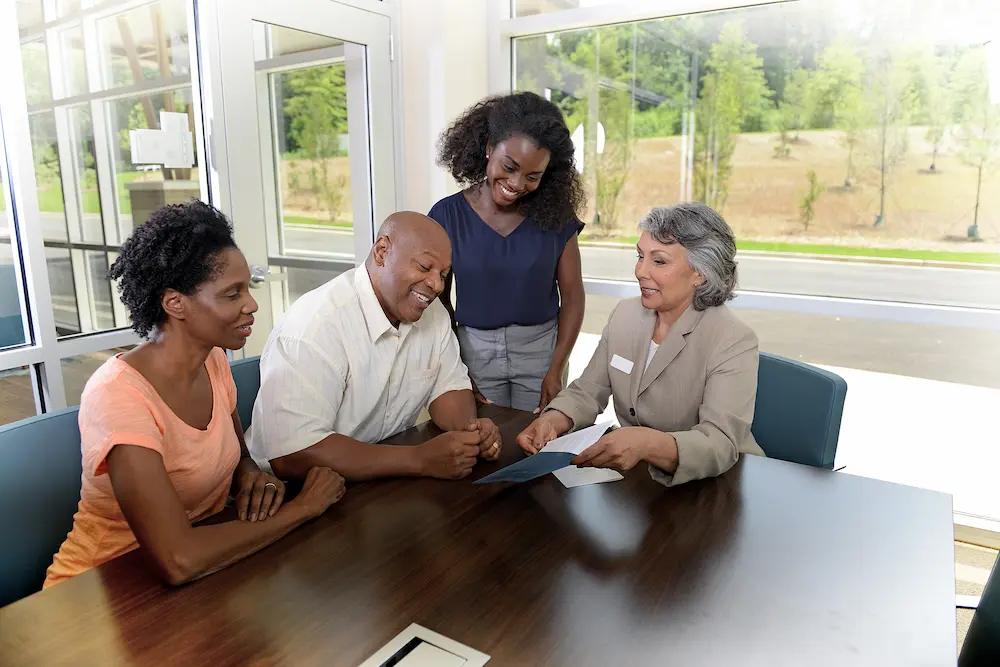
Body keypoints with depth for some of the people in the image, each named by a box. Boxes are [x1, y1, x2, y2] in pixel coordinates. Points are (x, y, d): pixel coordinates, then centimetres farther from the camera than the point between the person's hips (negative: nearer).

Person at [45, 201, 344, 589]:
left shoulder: (214, 361, -4)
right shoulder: (118, 394, -25)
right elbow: (179, 561, -33)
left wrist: (252, 476, -11)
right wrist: (303, 506, -22)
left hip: (205, 566, 6)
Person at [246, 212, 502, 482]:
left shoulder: (432, 311, -2)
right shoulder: (315, 327, -25)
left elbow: (449, 385, 7)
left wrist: (470, 428, -15)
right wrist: (421, 459, -30)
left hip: (391, 481, 7)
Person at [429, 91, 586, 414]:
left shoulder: (555, 215, -5)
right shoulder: (447, 215, -6)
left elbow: (572, 295, -2)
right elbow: (439, 301, -2)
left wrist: (556, 370, -8)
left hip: (541, 348, 1)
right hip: (473, 350, 0)